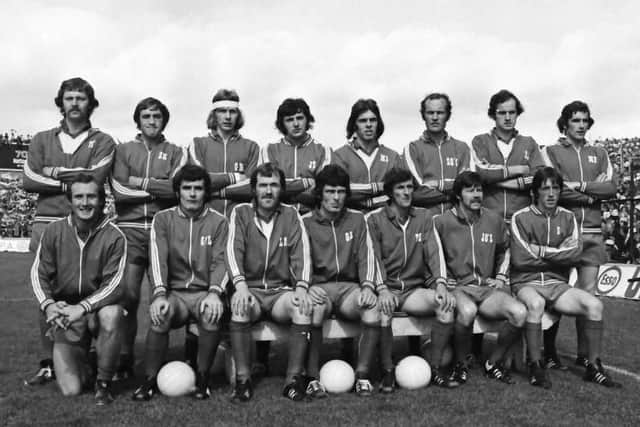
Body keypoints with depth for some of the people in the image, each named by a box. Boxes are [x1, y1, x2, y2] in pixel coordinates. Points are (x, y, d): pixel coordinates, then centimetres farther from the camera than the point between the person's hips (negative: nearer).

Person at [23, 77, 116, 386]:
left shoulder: (102, 142, 9)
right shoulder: (42, 140, 17)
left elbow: (94, 178, -9)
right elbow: (29, 181, 2)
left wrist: (54, 172, -2)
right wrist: (70, 182, -5)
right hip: (47, 222, 3)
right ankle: (48, 363, 9)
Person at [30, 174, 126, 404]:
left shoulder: (114, 236, -11)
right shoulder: (53, 231, -2)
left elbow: (113, 284, -15)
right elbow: (38, 274, 1)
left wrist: (82, 308, -29)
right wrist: (48, 305, -18)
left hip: (97, 309, -1)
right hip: (65, 316, 1)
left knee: (112, 314, -39)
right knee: (71, 389, -13)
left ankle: (104, 382, -15)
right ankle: (81, 364, 27)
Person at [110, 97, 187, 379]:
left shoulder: (176, 153, 12)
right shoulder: (123, 150, 13)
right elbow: (119, 191, -1)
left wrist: (140, 182, -6)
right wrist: (159, 189, -4)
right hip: (130, 229, 0)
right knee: (127, 294, -8)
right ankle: (124, 360, 2)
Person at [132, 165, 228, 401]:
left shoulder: (218, 222, 7)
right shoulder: (163, 219, 8)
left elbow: (220, 262, -4)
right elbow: (157, 259, -6)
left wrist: (214, 293, -23)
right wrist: (159, 294, -23)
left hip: (205, 291, 0)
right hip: (174, 292, 1)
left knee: (211, 314, -33)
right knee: (160, 315, -32)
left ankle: (202, 377, -11)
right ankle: (150, 379, -12)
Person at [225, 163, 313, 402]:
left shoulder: (291, 215, 8)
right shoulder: (240, 213, 4)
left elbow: (301, 254, -2)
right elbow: (233, 250, -10)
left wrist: (301, 287, -20)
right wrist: (241, 285, -28)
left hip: (281, 290, 1)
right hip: (250, 289, -1)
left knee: (303, 306, -30)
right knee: (240, 306, -34)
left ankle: (294, 378, -19)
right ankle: (242, 379, -22)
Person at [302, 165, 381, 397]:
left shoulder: (357, 219, 13)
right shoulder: (306, 222, 7)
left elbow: (366, 256, 5)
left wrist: (367, 286, -13)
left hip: (349, 286, 2)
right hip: (318, 286, -2)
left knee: (373, 306, -30)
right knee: (312, 307, -36)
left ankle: (362, 374, -19)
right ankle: (312, 377, -25)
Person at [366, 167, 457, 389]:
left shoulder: (423, 217, 12)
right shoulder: (374, 219, 2)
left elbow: (434, 252, 2)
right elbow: (373, 259, -7)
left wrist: (440, 283, -16)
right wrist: (382, 290, -23)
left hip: (415, 289, 3)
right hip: (386, 288, -3)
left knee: (447, 302, -26)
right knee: (382, 308, -36)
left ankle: (435, 369, -13)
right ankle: (387, 372, -19)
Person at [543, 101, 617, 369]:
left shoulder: (599, 154, 17)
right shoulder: (552, 152, 5)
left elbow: (612, 187, 3)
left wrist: (579, 185, -8)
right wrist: (592, 195, -4)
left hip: (592, 231, 3)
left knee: (588, 294, 3)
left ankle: (585, 354, 10)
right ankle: (549, 351, 12)